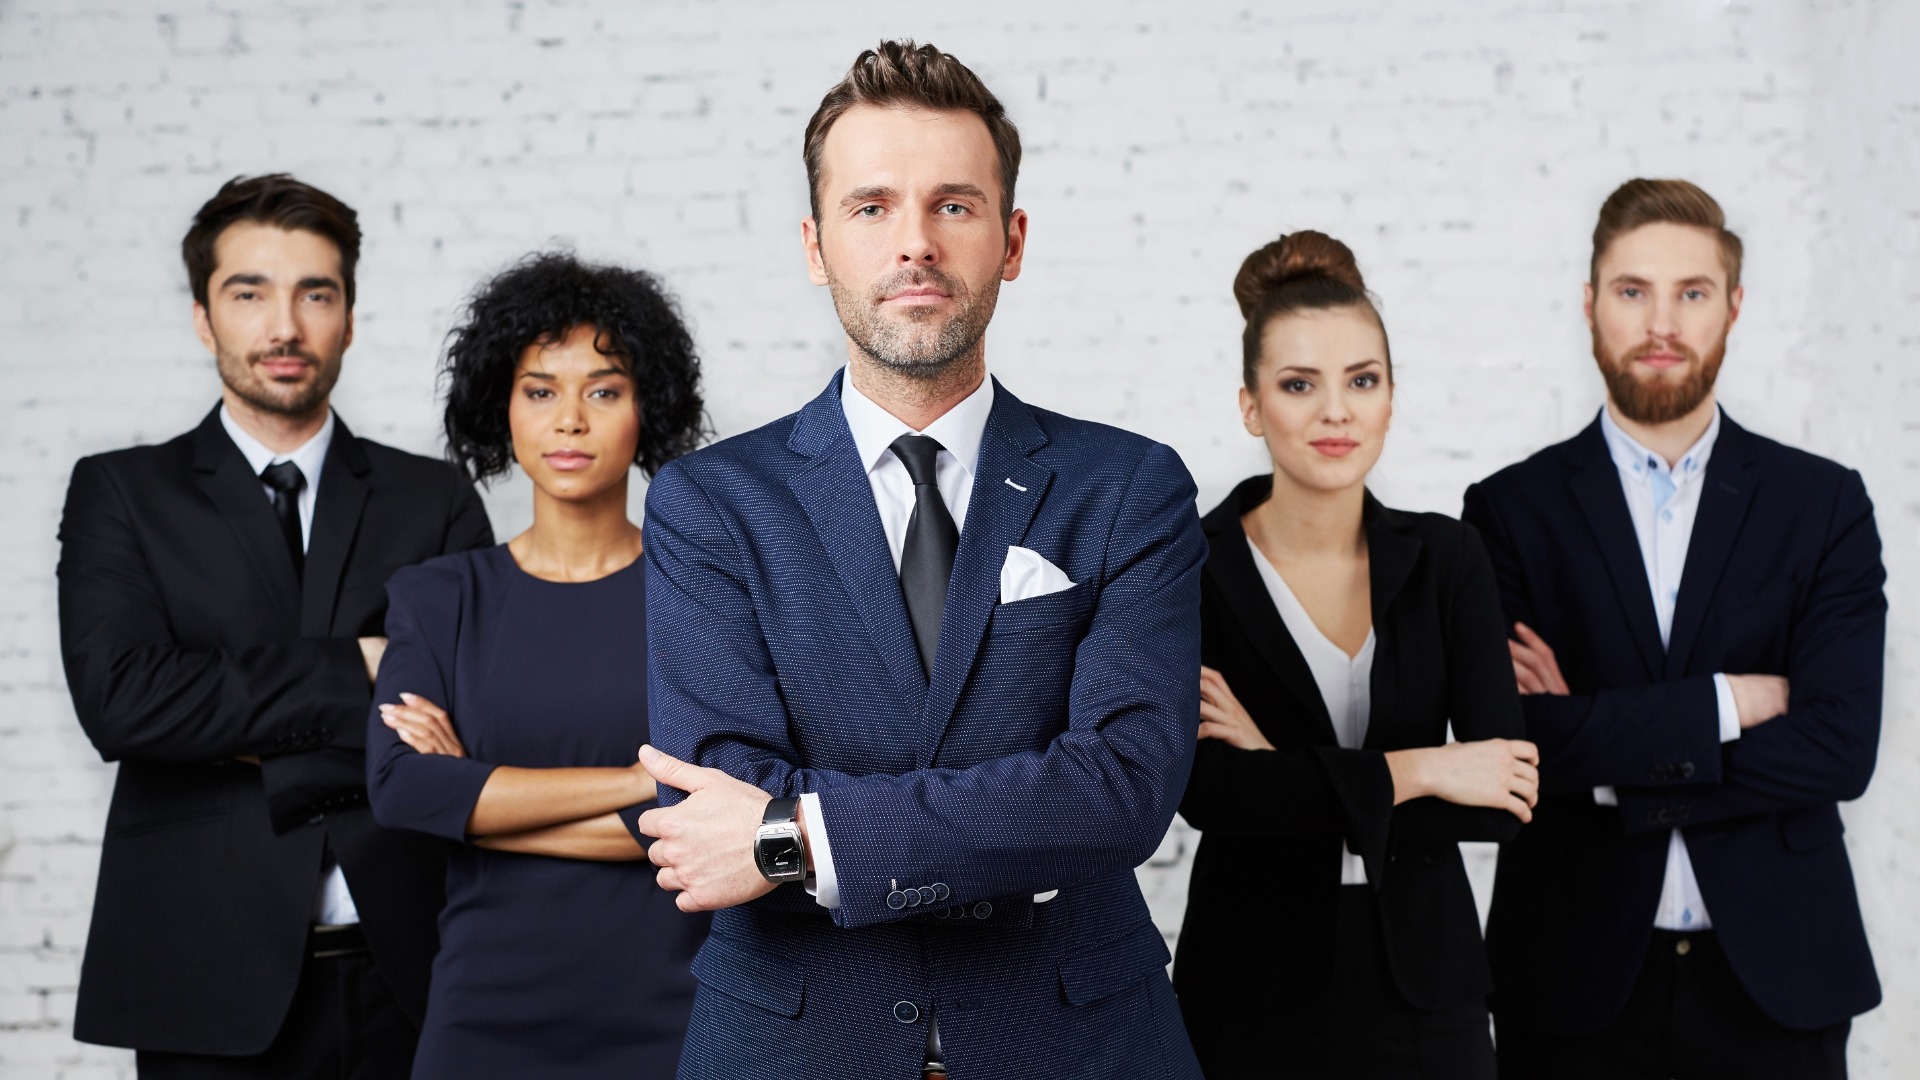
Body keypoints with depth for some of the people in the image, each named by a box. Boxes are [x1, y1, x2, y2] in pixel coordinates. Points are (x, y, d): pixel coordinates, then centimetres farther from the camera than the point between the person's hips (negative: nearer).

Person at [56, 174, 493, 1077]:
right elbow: (120, 699, -12)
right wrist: (354, 670, -12)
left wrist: (262, 748, -9)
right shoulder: (119, 493, 4)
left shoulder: (437, 502, 7)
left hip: (402, 976, 1)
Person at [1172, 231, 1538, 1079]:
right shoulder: (1187, 569, -7)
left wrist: (1284, 777, -15)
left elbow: (1507, 800, -9)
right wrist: (1415, 771, -16)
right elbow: (1206, 788, -20)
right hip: (1251, 989, -2)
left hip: (1427, 986, 2)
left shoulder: (1445, 559, 0)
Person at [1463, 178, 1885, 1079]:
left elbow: (1841, 746, -8)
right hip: (1576, 980, -1)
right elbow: (1510, 742, -12)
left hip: (1774, 977, 1)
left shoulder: (1824, 505, 3)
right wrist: (1729, 701, -12)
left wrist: (1609, 760, -13)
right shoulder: (1512, 509, 0)